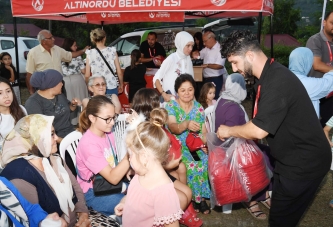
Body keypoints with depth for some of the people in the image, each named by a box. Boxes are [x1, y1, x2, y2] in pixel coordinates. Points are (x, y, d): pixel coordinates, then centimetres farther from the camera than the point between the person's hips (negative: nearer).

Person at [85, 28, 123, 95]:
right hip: (112, 87, 0)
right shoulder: (112, 51, -2)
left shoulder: (90, 54, -2)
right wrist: (121, 84, 15)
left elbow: (87, 76, -1)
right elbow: (119, 72, 0)